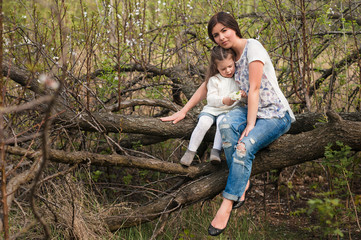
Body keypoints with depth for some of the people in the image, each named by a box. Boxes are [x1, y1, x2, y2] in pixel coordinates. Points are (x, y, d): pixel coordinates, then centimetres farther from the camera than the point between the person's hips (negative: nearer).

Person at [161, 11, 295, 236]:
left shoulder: (253, 47, -14)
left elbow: (254, 89, -19)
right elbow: (207, 86, 16)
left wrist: (250, 126, -23)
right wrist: (183, 111, 12)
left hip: (276, 115, -6)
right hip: (251, 111, 6)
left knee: (244, 148, -30)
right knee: (227, 123, -28)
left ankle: (227, 205, -20)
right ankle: (243, 183, -16)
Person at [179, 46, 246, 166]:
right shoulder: (214, 80, -1)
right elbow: (210, 98, -6)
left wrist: (243, 93, -10)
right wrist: (224, 100, -24)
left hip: (228, 111, 1)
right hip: (212, 108, 0)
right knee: (203, 122, -29)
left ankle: (215, 151, -31)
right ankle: (190, 151, -18)